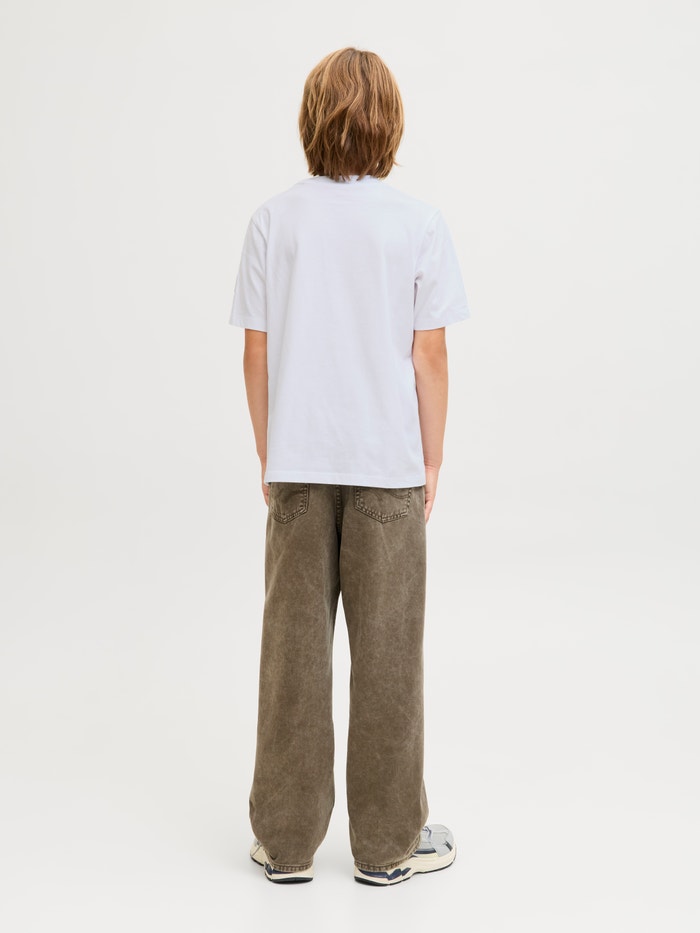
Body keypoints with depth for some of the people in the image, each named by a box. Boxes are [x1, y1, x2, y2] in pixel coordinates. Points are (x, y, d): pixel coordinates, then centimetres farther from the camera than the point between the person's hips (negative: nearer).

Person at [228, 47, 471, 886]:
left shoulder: (273, 221, 0)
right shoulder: (418, 224, -6)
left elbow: (256, 354, 1)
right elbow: (429, 357, -6)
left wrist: (268, 458, 11)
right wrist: (432, 465, 4)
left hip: (297, 466, 2)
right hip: (388, 466, -2)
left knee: (293, 645, 10)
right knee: (386, 651, 8)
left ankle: (285, 839, 22)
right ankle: (387, 842, 21)